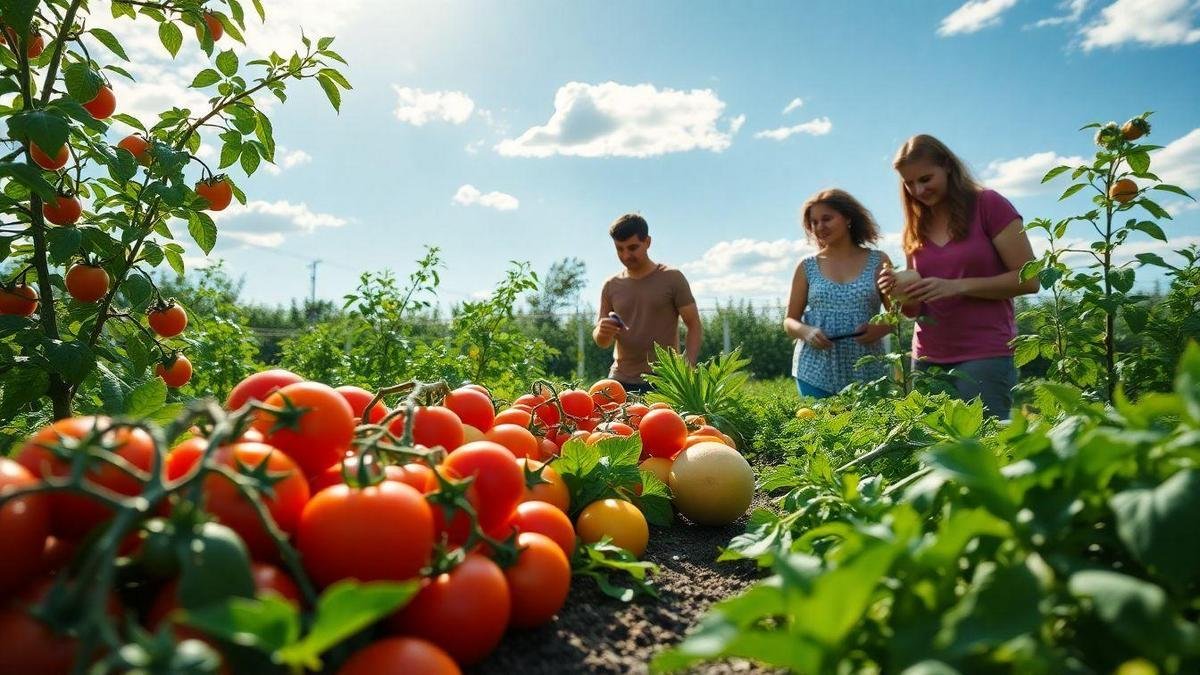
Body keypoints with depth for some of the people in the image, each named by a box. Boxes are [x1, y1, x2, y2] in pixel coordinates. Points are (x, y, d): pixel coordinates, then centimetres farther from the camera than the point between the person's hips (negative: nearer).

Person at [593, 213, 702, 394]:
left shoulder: (672, 278, 1)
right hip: (621, 381, 3)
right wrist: (602, 333, -10)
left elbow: (694, 326, -1)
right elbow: (602, 343, 14)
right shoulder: (611, 286, 10)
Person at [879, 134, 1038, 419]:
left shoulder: (988, 205, -2)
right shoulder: (915, 231, 12)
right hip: (927, 359, 5)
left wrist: (957, 286, -17)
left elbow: (1029, 279, -6)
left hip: (985, 356, -4)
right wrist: (901, 294, -6)